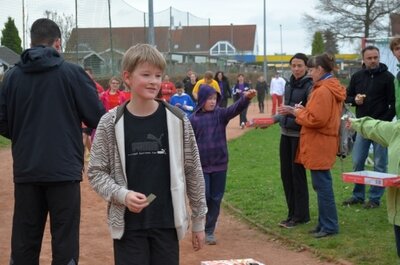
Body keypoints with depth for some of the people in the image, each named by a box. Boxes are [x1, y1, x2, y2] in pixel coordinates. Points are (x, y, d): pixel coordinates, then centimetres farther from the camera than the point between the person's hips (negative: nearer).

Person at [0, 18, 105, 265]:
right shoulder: (72, 72, -6)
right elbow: (98, 117, -5)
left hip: (26, 170, 4)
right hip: (64, 169, -3)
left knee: (24, 243, 11)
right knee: (64, 243, 4)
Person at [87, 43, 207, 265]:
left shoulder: (177, 120, -2)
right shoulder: (111, 123, -4)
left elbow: (193, 171, 4)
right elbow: (96, 172, 1)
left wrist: (198, 220, 7)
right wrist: (122, 195, -16)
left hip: (167, 224, 1)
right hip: (128, 225, -1)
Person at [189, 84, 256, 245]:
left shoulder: (220, 114, 0)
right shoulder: (193, 119, -4)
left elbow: (235, 109, -19)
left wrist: (246, 98, -39)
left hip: (219, 165, 2)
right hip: (201, 166, -2)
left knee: (216, 199, 7)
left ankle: (210, 231, 19)